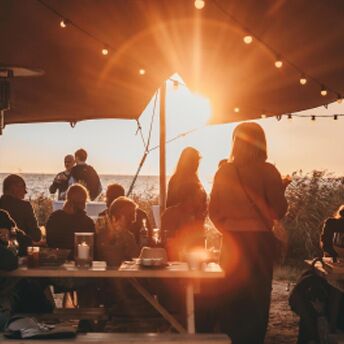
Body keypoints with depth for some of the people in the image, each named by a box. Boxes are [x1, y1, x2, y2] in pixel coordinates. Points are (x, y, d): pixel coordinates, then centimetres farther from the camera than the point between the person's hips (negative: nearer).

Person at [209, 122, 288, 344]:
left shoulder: (223, 172, 0)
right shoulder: (267, 172, -10)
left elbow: (214, 211, 3)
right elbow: (279, 211, -10)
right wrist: (281, 190, 8)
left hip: (231, 241, 3)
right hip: (259, 240, -3)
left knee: (229, 295, 15)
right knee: (257, 296, 7)